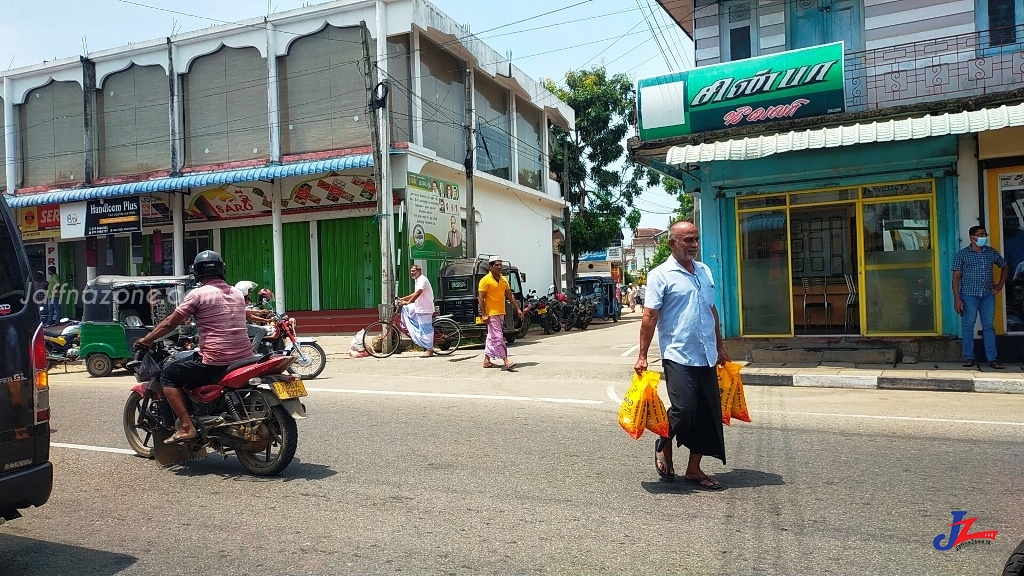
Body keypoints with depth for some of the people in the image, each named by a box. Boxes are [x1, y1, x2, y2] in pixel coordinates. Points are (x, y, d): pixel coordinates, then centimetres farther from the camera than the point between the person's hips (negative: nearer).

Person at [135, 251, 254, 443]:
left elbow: (170, 323, 0)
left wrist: (146, 339, 15)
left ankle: (187, 427, -2)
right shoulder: (237, 294, 14)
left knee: (168, 375, 9)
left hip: (216, 361, -7)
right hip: (244, 359, 7)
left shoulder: (198, 294, -5)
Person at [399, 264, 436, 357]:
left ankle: (429, 349, -2)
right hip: (418, 307, 10)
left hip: (425, 308, -10)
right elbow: (415, 294, 24)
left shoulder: (422, 279, -15)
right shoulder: (417, 280, 17)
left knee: (426, 328, -8)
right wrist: (403, 299, 16)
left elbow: (418, 293, -26)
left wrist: (408, 302, -29)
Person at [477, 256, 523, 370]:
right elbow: (481, 298, -11)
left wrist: (518, 309, 10)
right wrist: (483, 314, -17)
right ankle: (506, 361, -12)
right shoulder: (485, 280, -9)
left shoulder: (503, 280, 12)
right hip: (491, 313, -8)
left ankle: (486, 360, 20)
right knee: (498, 337, -9)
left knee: (492, 337, 13)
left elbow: (510, 296, 17)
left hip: (501, 313, 8)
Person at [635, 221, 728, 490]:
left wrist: (720, 346, 22)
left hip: (707, 357, 7)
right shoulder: (661, 275, -7)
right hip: (678, 356, -6)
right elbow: (649, 317, -9)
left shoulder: (705, 271, 13)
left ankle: (694, 469, 20)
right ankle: (664, 446, 19)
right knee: (683, 409, -12)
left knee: (708, 415, 8)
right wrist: (642, 356, -13)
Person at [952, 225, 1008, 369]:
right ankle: (969, 357, 7)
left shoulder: (991, 252, 10)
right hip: (969, 295, -3)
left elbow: (1004, 267, 27)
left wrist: (1000, 284, 15)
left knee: (989, 326, 4)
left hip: (988, 295, 3)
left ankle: (992, 358, 7)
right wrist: (957, 298, -12)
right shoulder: (962, 255, -2)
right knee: (968, 325, 0)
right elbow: (956, 277, -5)